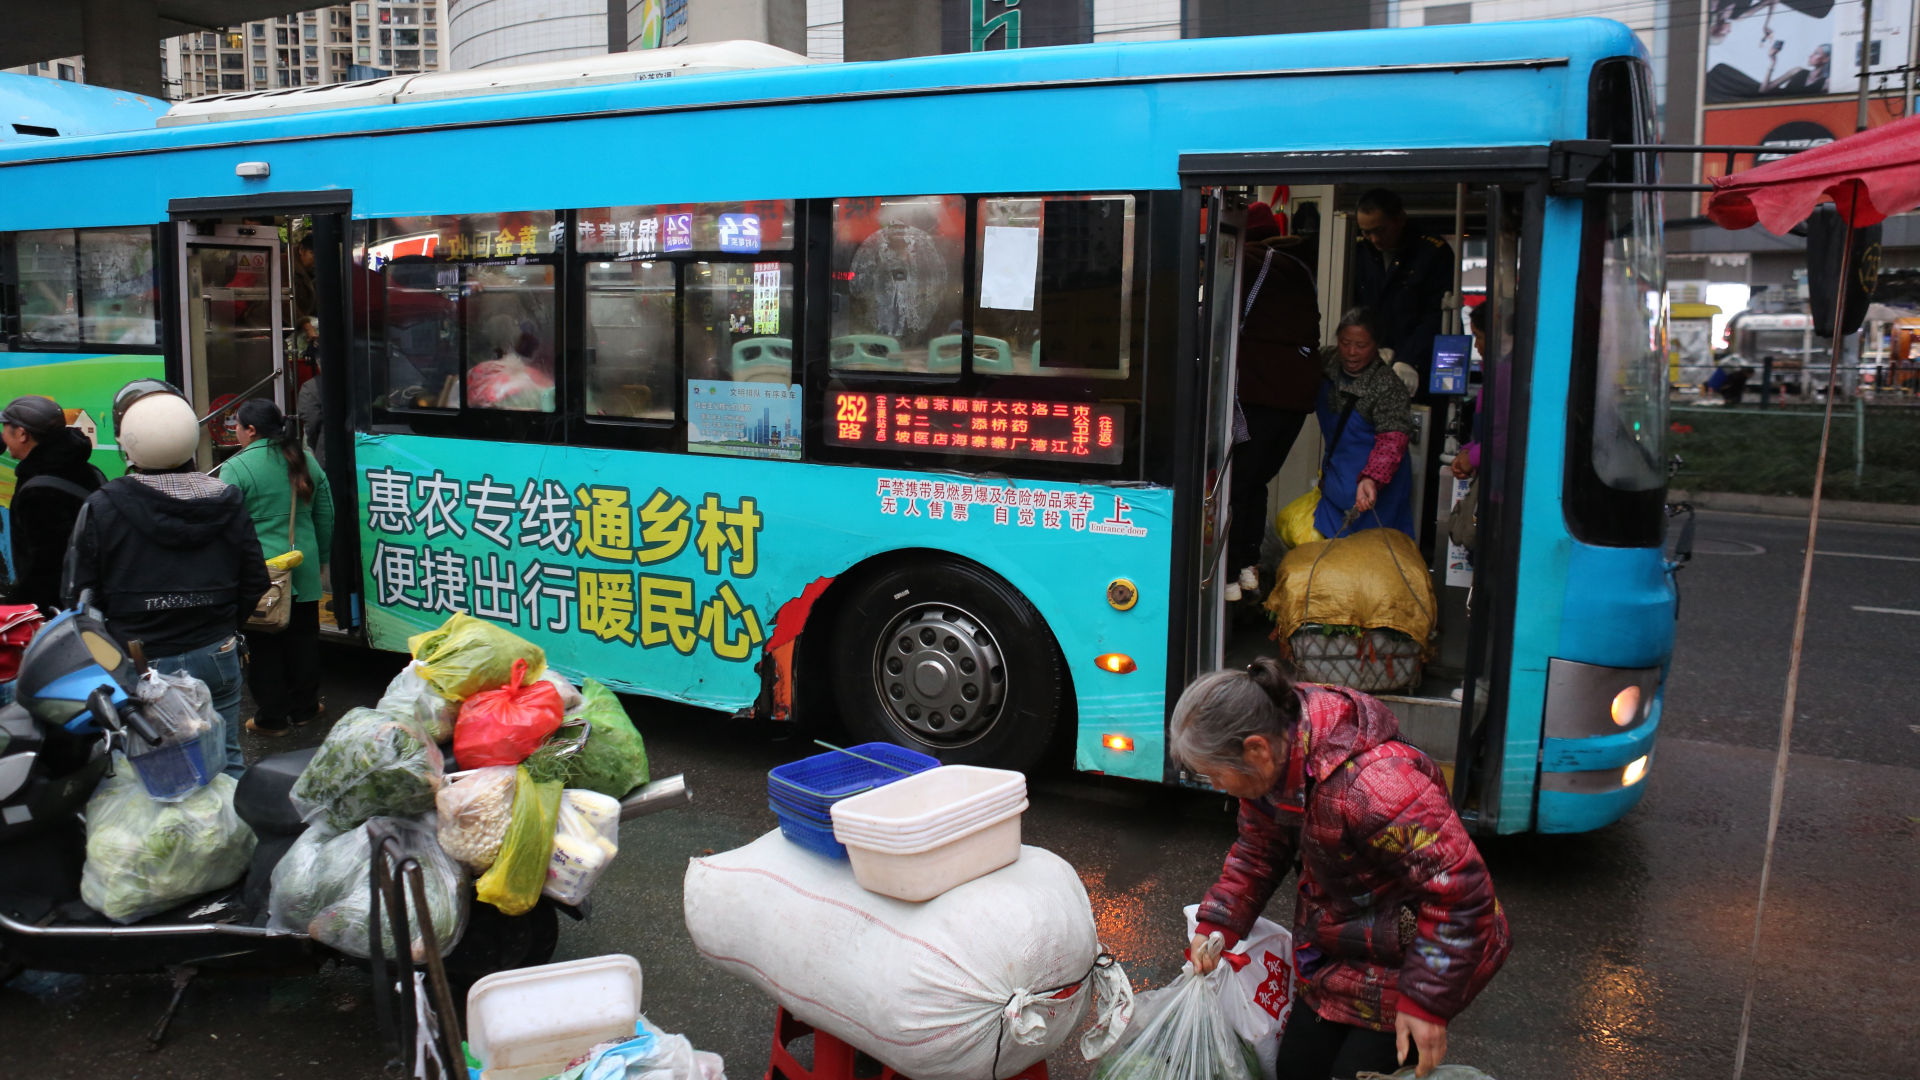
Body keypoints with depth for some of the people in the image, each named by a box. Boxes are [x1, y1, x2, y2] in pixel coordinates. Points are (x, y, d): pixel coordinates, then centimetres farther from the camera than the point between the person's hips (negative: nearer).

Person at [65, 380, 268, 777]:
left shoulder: (101, 508, -10)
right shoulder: (227, 501, 0)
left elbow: (80, 595, -5)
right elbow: (254, 582, 5)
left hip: (138, 668, -3)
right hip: (216, 660, 3)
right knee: (225, 765, 13)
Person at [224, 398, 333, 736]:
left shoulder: (236, 468, -12)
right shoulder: (306, 461, 6)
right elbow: (325, 516, 12)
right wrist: (320, 557, 22)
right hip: (304, 569, 5)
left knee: (264, 644, 5)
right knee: (303, 637, 14)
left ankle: (272, 718, 12)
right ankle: (305, 709, 24)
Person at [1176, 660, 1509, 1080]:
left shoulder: (1367, 785, -38)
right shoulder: (1271, 764, -9)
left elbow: (1459, 888, -32)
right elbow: (1258, 853, 7)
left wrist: (1428, 1001, -26)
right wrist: (1216, 926, -6)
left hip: (1404, 961, -8)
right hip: (1337, 951, 8)